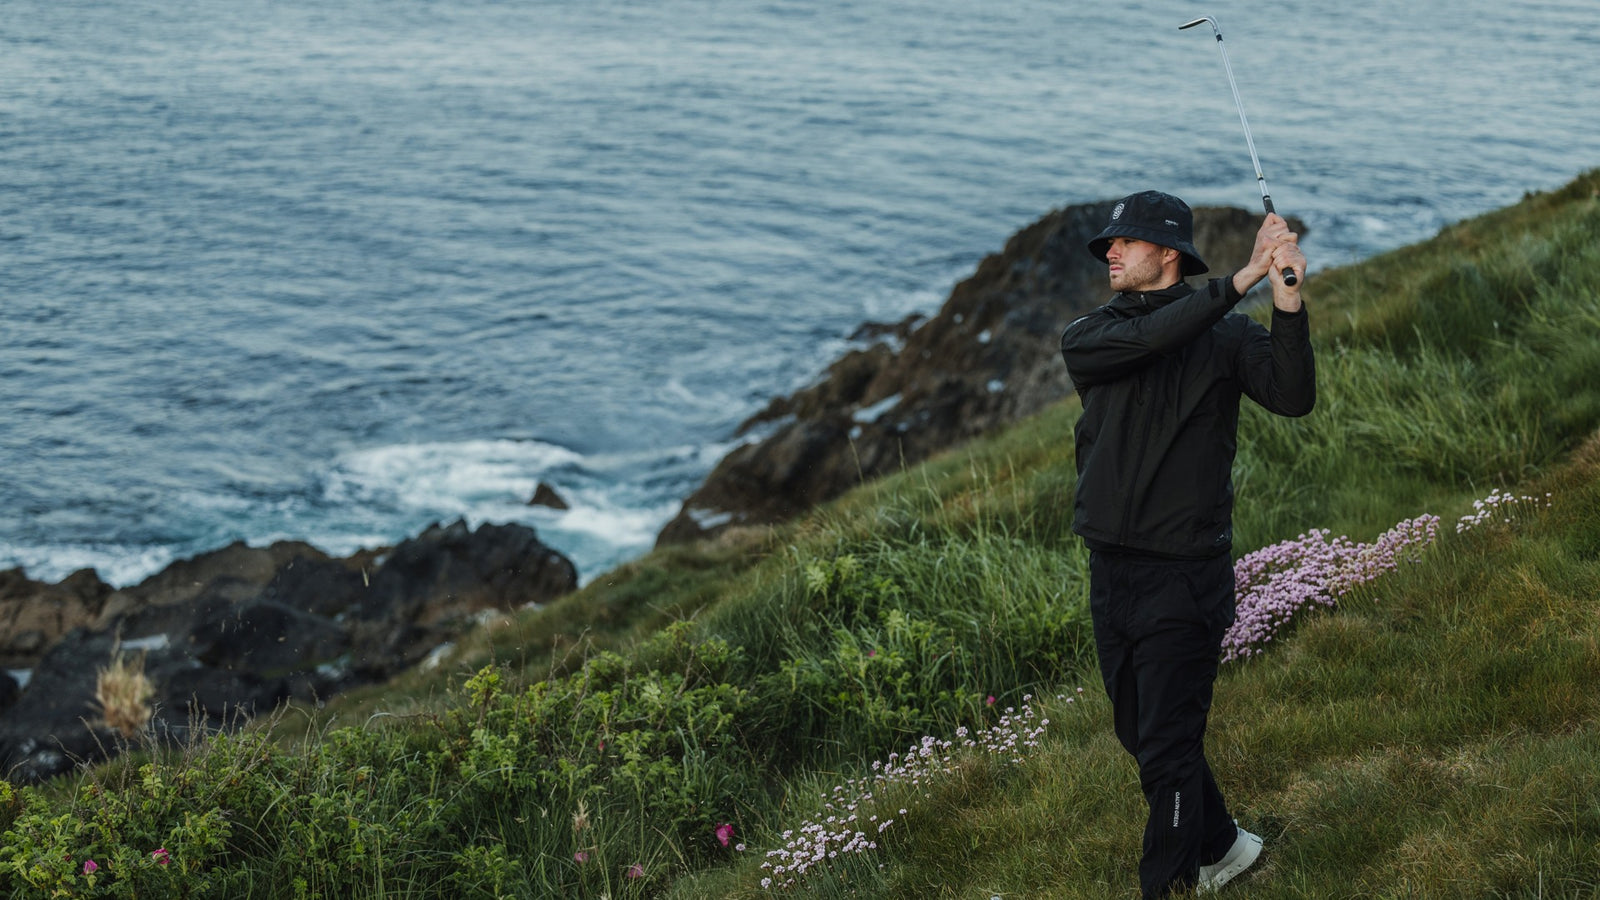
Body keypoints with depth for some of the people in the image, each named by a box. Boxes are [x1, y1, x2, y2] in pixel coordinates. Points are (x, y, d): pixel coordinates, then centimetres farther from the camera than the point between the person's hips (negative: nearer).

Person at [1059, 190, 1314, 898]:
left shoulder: (1225, 336, -4)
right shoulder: (1086, 339, 4)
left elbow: (1293, 398, -20)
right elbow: (1145, 338, -17)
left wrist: (1287, 300, -33)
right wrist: (1241, 278, -23)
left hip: (1184, 579, -5)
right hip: (1111, 573, 6)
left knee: (1167, 750, -5)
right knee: (1139, 734, 19)